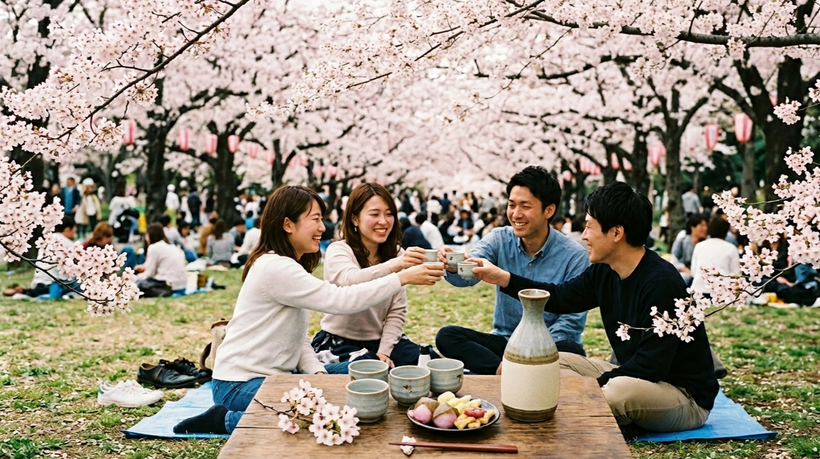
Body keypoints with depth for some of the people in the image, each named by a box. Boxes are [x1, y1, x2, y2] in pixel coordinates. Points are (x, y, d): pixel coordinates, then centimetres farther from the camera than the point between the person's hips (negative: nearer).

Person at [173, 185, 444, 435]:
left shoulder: (292, 267, 11)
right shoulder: (275, 268, -21)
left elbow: (299, 337, 8)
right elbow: (340, 300, -28)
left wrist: (317, 372, -9)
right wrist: (403, 278, -26)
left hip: (274, 375, 10)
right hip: (240, 384, -10)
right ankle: (227, 420, -6)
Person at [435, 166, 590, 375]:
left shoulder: (574, 256, -12)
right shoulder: (499, 240, -4)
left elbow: (572, 320, -13)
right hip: (504, 340, 3)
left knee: (572, 352, -35)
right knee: (447, 336, -19)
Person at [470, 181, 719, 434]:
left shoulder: (661, 282, -26)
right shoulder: (605, 272, -2)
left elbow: (650, 365, -27)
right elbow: (561, 297, 10)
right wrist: (504, 278, 4)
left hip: (686, 395, -8)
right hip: (632, 377, 8)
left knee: (618, 392, -38)